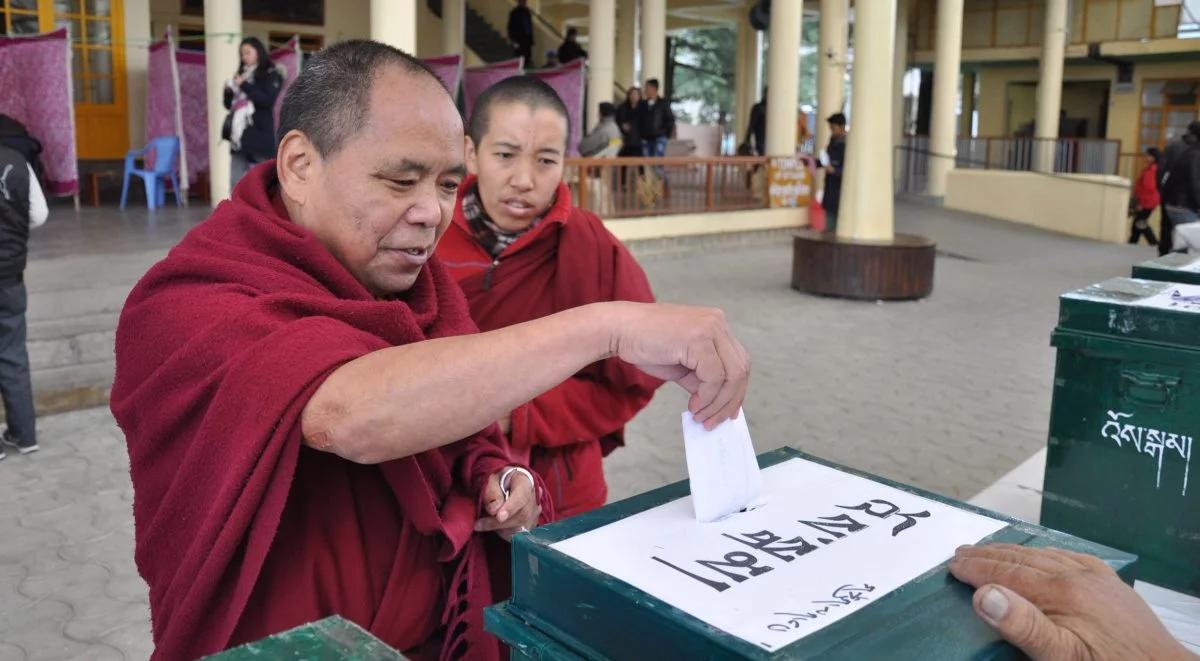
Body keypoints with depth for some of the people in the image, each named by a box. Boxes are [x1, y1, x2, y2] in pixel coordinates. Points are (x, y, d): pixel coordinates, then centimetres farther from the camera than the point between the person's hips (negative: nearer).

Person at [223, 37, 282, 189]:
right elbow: (229, 104, 20)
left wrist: (245, 86, -13)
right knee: (236, 184, 3)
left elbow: (268, 101, -14)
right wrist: (228, 91, 1)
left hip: (259, 138, -6)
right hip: (239, 137, 6)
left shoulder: (270, 76, 1)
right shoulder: (241, 75, 18)